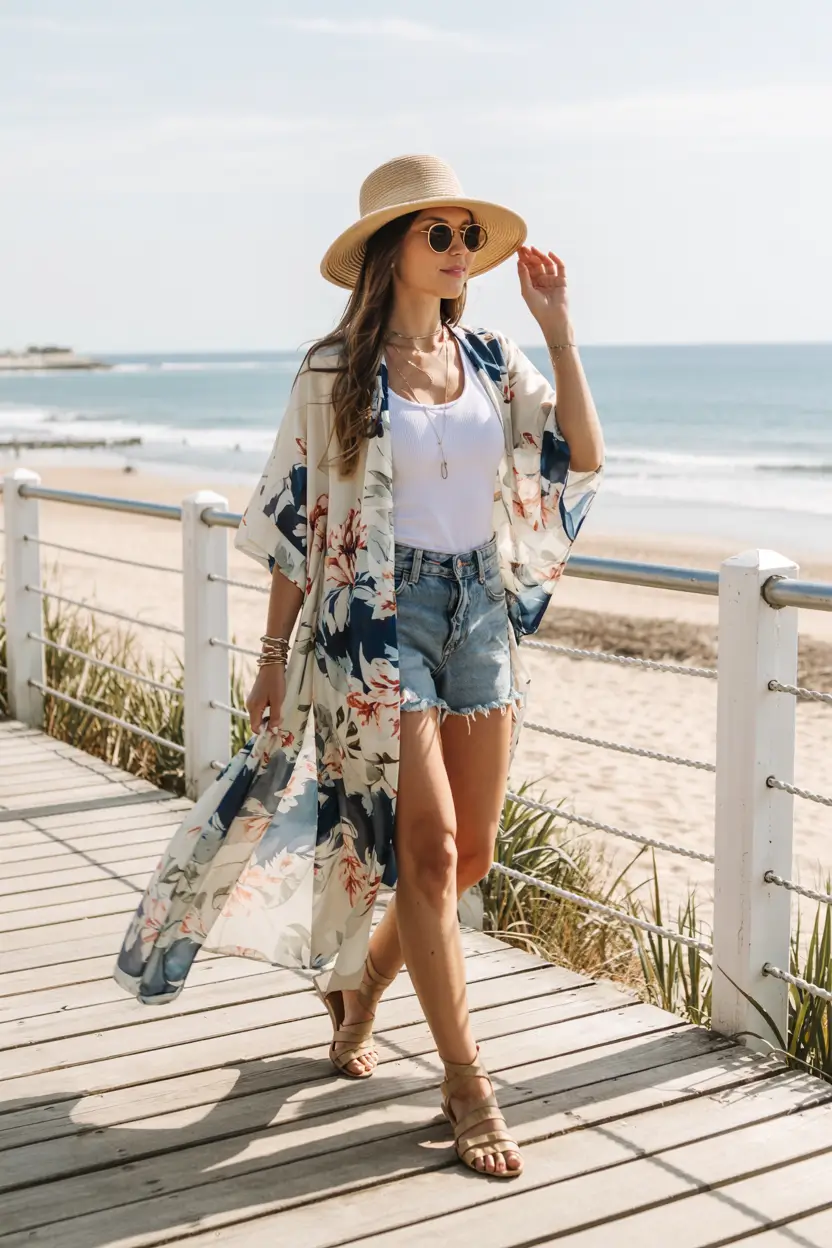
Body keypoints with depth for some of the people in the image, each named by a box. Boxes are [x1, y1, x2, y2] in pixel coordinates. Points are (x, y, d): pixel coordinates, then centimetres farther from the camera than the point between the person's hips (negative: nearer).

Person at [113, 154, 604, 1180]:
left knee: (471, 854, 9)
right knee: (426, 847, -7)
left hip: (482, 611, 5)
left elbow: (584, 458, -2)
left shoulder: (494, 361, 8)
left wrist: (558, 330, -5)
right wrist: (277, 655, -3)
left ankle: (356, 983, 36)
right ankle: (466, 1083, 5)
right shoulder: (334, 371, -5)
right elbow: (294, 519, -2)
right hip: (375, 613, -5)